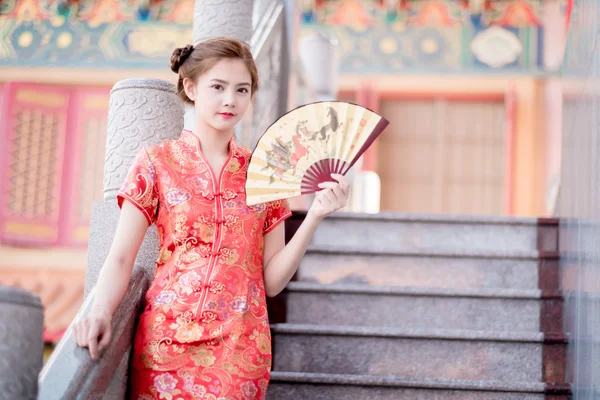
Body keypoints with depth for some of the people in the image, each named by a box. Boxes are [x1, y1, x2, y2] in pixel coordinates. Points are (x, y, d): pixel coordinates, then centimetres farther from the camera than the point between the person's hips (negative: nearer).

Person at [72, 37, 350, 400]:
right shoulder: (157, 162, 2)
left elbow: (272, 281, 3)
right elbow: (121, 259, -4)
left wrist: (315, 217, -8)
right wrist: (101, 313, -22)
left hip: (240, 347, 1)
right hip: (166, 340, -1)